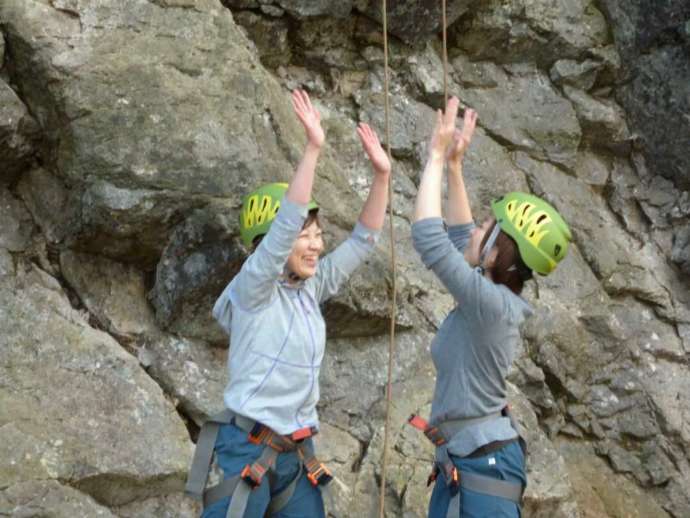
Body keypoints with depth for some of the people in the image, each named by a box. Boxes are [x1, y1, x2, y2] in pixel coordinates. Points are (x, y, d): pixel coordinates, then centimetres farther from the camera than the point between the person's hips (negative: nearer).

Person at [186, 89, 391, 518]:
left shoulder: (312, 288, 8)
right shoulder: (252, 289, -10)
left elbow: (363, 241, 8)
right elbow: (285, 225, -23)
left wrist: (382, 175, -2)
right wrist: (313, 150, -28)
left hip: (298, 454, 7)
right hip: (247, 450, -7)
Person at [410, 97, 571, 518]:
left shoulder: (491, 304, -19)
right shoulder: (494, 296, 6)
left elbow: (428, 236, -23)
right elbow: (460, 236, 22)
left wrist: (437, 156, -15)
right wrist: (455, 167, 17)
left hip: (485, 464, -10)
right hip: (460, 460, 10)